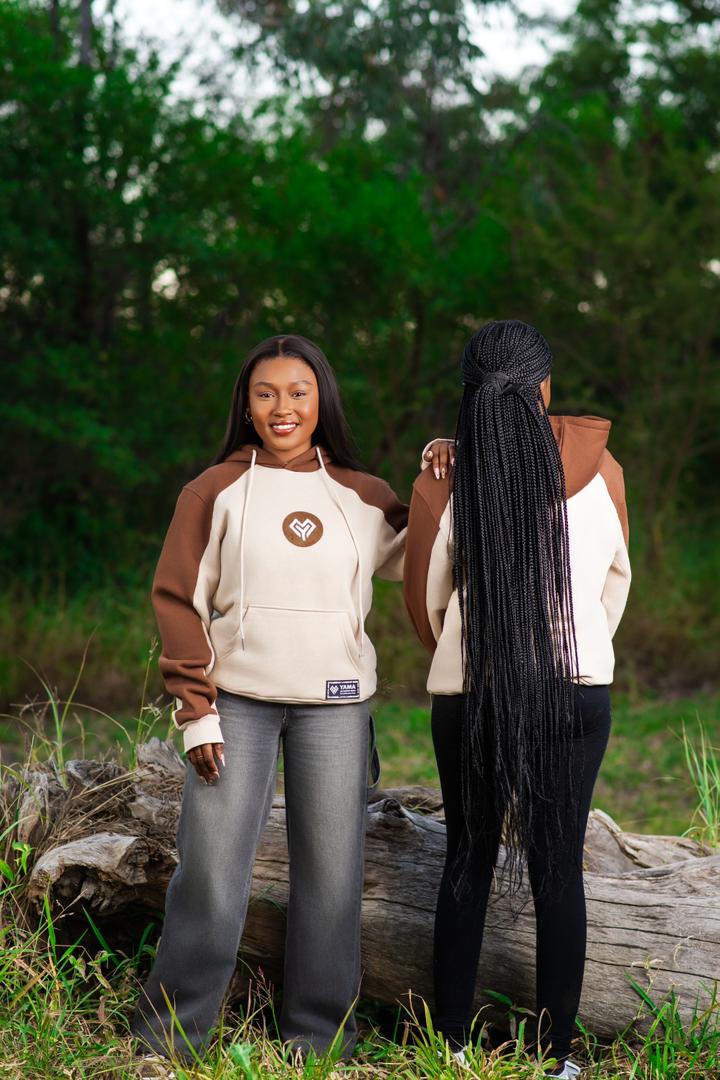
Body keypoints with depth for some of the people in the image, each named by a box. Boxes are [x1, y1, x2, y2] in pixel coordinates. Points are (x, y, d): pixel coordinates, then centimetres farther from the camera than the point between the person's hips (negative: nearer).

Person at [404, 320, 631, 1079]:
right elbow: (615, 578, 11)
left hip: (468, 694, 0)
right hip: (577, 690, 0)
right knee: (558, 869, 5)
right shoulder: (598, 468, -1)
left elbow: (424, 601, 6)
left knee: (468, 863, 12)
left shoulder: (442, 486, -4)